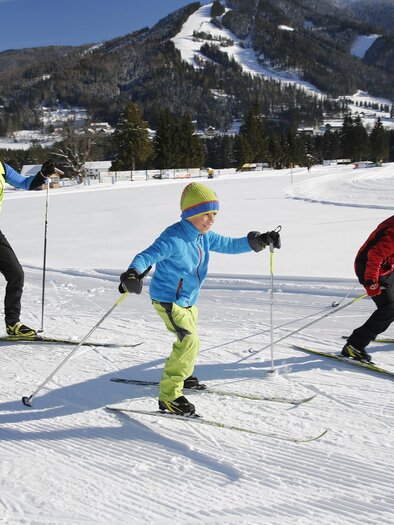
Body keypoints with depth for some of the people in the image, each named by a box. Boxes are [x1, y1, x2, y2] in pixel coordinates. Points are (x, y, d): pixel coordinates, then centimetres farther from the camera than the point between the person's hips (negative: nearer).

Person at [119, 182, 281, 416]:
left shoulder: (204, 237, 0)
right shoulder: (174, 239, -27)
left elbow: (229, 245, 10)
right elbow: (147, 256, -35)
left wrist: (257, 241, 0)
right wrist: (133, 274, -56)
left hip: (188, 300, 9)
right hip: (168, 300, -9)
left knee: (188, 339, 26)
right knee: (189, 341, -21)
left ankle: (181, 375, 54)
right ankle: (169, 396, -14)